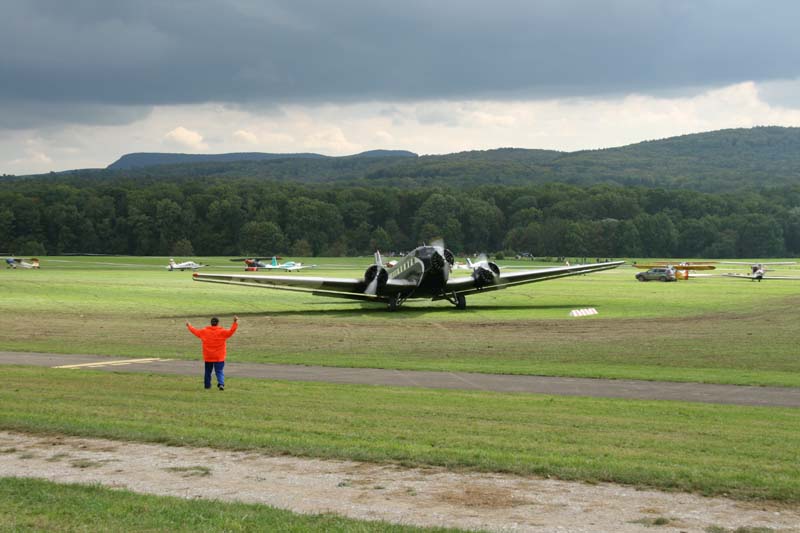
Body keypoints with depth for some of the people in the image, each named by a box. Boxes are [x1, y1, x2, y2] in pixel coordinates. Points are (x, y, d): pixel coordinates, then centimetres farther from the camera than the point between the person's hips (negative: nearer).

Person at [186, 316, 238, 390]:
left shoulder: (204, 331, 0)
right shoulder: (222, 332, -9)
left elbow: (196, 331, 14)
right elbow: (230, 332, -14)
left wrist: (189, 326, 30)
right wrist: (235, 323, -12)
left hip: (208, 357, 2)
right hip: (219, 357, -2)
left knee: (208, 371, 17)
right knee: (220, 371, -2)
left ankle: (207, 385, 24)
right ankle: (221, 383, -23)